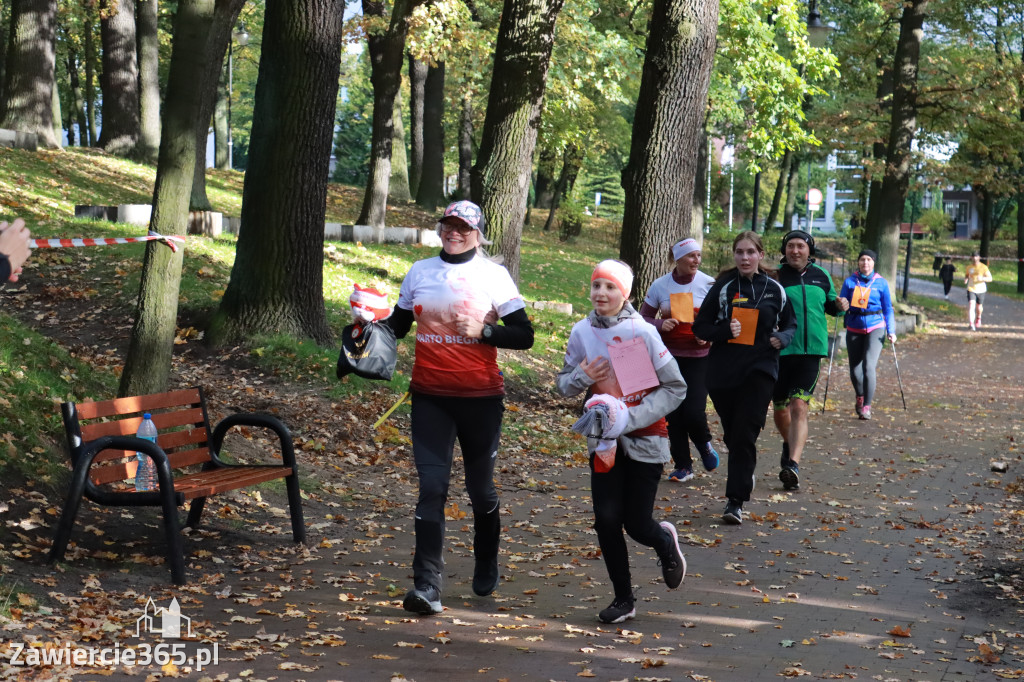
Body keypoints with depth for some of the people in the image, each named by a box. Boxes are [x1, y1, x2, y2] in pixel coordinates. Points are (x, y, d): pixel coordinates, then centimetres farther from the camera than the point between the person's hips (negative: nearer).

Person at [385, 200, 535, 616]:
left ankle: (486, 569, 35)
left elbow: (524, 335, -3)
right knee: (431, 487, -9)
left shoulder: (494, 276, 0)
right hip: (429, 395, 2)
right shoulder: (419, 272, 9)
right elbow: (398, 325, 18)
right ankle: (427, 586, -11)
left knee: (481, 488, 12)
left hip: (480, 397, -1)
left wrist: (483, 331, -17)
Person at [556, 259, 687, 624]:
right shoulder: (582, 332, -2)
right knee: (606, 519, -3)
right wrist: (581, 377, -14)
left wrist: (630, 418, -20)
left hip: (645, 439, -3)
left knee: (637, 525, -1)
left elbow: (675, 388, -12)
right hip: (604, 440, 3)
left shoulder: (642, 332, -15)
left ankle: (666, 542, 37)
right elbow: (563, 384, 10)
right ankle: (624, 599, 16)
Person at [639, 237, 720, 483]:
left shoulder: (709, 284, -2)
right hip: (669, 357, 2)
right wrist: (660, 324, -14)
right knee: (674, 414, 3)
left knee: (694, 412, -12)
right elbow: (643, 319, 7)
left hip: (699, 357, -2)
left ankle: (705, 444, 22)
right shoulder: (660, 286, 1)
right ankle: (682, 466, 17)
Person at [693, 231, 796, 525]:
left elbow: (790, 324, 16)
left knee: (745, 434, -10)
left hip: (760, 370, -1)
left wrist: (782, 338, -7)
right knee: (732, 433, 9)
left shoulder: (774, 289, 5)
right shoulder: (722, 288, 2)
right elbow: (700, 327, 1)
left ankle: (736, 501, -8)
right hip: (723, 371, 1)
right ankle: (744, 475, 38)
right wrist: (725, 330, -18)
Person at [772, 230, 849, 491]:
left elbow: (829, 304, 24)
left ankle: (792, 465, -23)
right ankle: (790, 445, 44)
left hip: (811, 350, 1)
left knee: (799, 406, -15)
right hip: (780, 350, 0)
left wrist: (840, 305, 2)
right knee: (780, 408, 13)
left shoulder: (821, 276, 9)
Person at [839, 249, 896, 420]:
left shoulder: (881, 283, 1)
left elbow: (888, 309, 7)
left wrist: (891, 331, 0)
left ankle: (867, 406, -6)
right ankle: (860, 397, 35)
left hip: (875, 328, -2)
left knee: (868, 366, -17)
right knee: (855, 370, 5)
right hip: (854, 329, 2)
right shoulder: (850, 281, 2)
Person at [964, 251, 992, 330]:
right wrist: (965, 279, -4)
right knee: (971, 305, -17)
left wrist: (982, 278, -24)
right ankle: (972, 325, -21)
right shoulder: (969, 267, 2)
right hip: (971, 289, 0)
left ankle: (978, 318, 48)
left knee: (979, 307, 13)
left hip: (981, 290, 0)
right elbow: (966, 275, 20)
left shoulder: (984, 267, -5)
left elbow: (990, 278, -5)